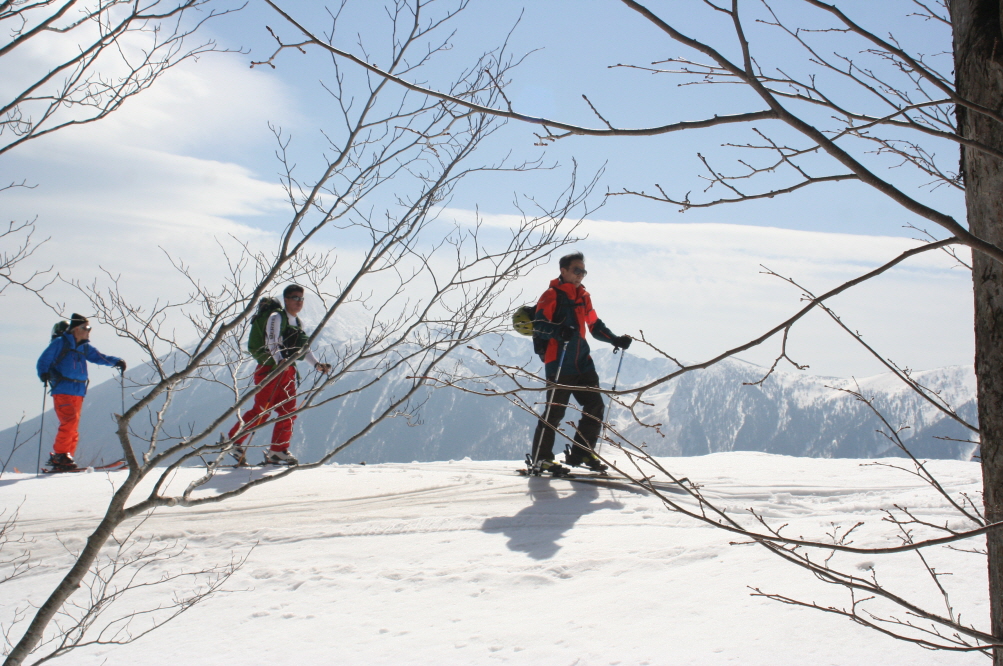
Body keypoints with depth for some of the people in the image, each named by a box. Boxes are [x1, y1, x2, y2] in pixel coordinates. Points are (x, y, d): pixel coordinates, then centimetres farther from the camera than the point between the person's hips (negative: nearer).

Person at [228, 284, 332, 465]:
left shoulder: (299, 323, 18)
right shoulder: (276, 318, -6)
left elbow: (304, 348, 23)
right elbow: (272, 343, -18)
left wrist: (317, 365, 8)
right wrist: (279, 360, -35)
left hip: (288, 372, 8)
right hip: (271, 369, -8)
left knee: (288, 412, 1)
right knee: (261, 411, -8)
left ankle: (278, 451, 7)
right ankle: (232, 441, 4)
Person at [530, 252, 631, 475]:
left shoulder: (583, 296, 16)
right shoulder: (552, 295, -5)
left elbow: (595, 325, 26)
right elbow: (538, 326, -14)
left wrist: (616, 339, 12)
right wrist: (558, 331, -33)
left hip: (583, 363, 7)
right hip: (559, 365, -7)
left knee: (595, 407, 4)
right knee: (555, 412, -5)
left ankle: (581, 453, 17)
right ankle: (541, 459, 6)